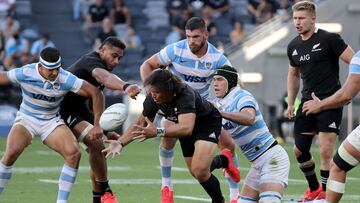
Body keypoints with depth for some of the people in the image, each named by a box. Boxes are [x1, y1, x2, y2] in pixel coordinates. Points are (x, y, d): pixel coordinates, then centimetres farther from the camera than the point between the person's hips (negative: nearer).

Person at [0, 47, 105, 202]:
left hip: (51, 122, 1)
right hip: (26, 119, -1)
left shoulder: (66, 79, -20)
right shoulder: (25, 73, -21)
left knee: (73, 153, -21)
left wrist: (97, 125, -18)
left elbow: (96, 93, -16)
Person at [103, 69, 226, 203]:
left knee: (200, 170, -22)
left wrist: (157, 132, -65)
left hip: (208, 123, -7)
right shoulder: (153, 99, -22)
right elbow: (140, 123, -7)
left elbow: (186, 128, -55)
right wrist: (120, 143, -20)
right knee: (194, 172, 13)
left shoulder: (185, 95, -41)